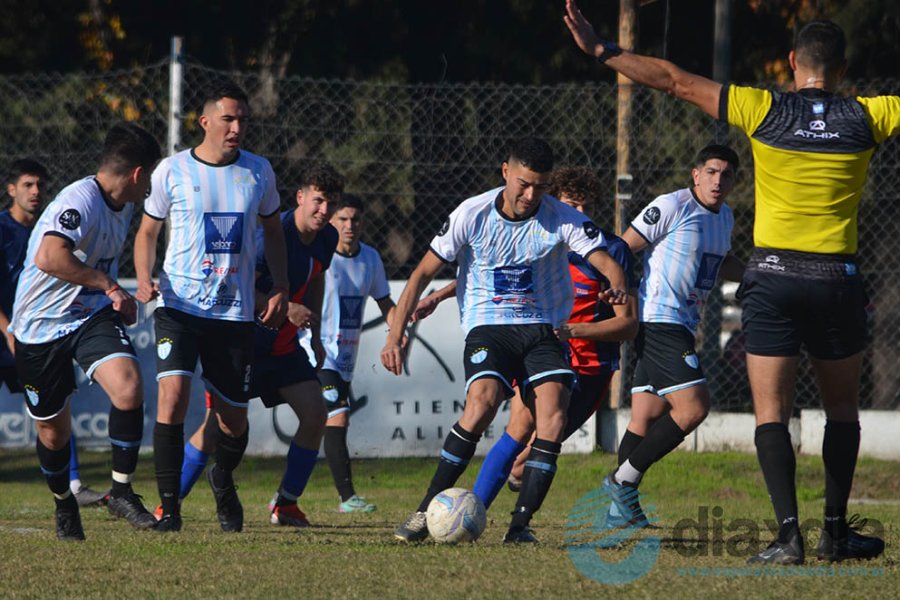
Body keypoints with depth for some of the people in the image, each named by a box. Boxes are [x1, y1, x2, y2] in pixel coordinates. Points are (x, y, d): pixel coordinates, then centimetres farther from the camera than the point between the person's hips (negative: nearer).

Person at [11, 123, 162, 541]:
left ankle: (121, 491, -7)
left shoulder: (122, 207, 7)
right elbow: (50, 257, -40)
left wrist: (119, 301, 18)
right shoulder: (80, 201, -23)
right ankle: (64, 504, 35)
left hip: (93, 316, 6)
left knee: (128, 388, -22)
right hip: (41, 328, -6)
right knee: (53, 431, 7)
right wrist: (108, 285, -33)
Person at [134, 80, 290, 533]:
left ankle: (223, 479, 41)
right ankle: (169, 506, -16)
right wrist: (144, 279, -10)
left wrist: (281, 288, 8)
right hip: (179, 305, -3)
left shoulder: (258, 171, 4)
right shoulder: (172, 171, -3)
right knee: (173, 393, -22)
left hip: (235, 310, 3)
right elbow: (148, 231, 8)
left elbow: (272, 230, 18)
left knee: (234, 417, 8)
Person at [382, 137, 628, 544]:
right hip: (486, 327, -2)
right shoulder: (473, 214, -6)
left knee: (553, 409, -22)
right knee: (483, 400, -28)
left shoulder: (562, 219, -3)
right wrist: (396, 335, -9)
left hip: (541, 328, 2)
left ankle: (520, 525, -15)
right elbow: (423, 273, -1)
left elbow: (606, 261, -10)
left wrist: (617, 287, -36)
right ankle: (426, 511, -18)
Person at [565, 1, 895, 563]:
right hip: (837, 279, 1)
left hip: (772, 276, -1)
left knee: (772, 412, -1)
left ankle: (789, 532, -15)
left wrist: (600, 49, 5)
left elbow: (676, 81, 0)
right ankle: (836, 531, 19)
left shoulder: (765, 110, -2)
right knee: (842, 409, 18)